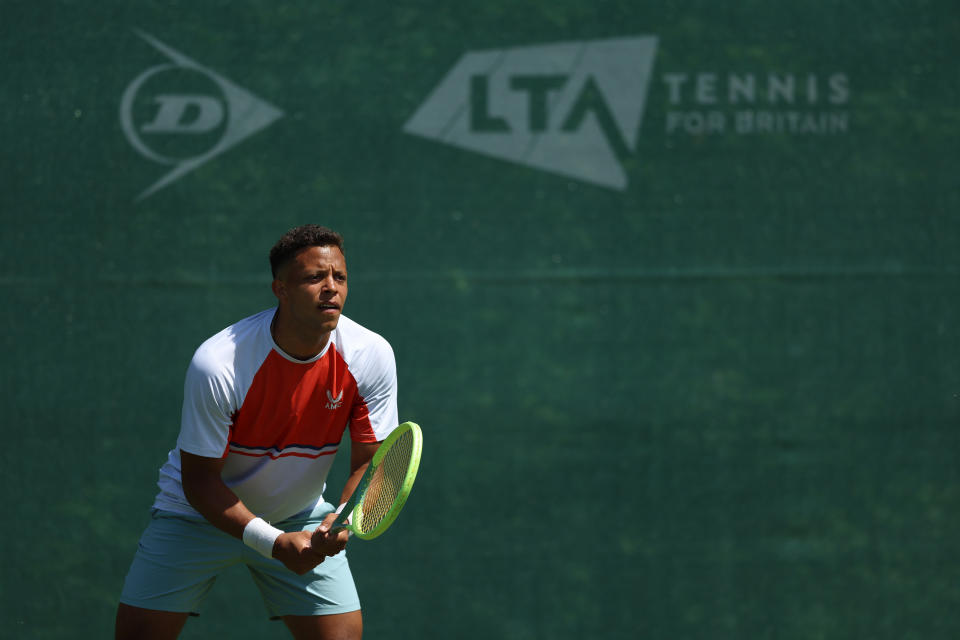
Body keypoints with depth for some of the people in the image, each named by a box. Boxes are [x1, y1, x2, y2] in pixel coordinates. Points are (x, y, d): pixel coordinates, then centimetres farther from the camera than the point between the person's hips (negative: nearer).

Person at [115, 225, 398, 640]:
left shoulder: (372, 356, -19)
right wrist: (274, 542, -32)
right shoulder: (216, 364, -29)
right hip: (200, 514, -2)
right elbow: (199, 480, -22)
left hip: (298, 518, 3)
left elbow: (370, 461, -10)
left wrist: (340, 520, -31)